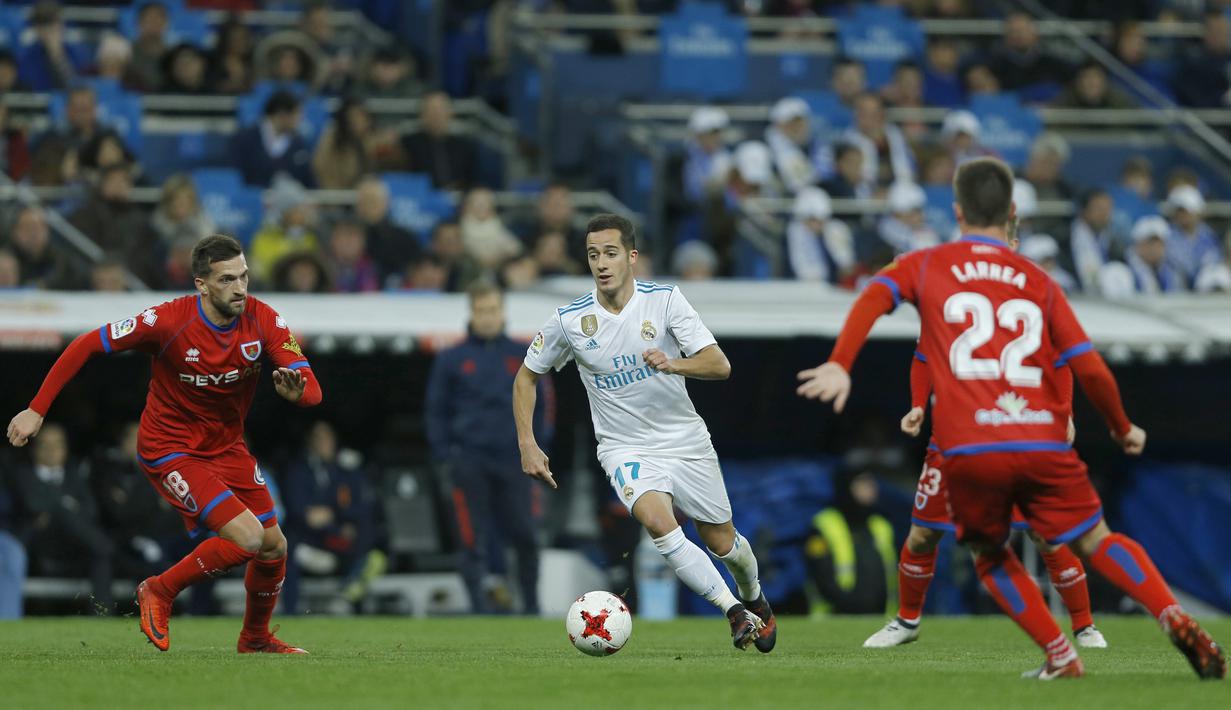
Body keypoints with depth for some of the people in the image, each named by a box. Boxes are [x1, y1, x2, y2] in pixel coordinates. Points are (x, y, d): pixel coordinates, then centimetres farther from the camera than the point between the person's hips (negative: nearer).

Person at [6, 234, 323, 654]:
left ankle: (256, 638, 34)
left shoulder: (264, 321, -14)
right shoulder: (169, 321, -25)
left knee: (274, 547, 6)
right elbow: (85, 347, -16)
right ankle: (159, 593, 1)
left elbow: (312, 391, -17)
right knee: (247, 537, -21)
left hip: (227, 445, 6)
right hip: (171, 451, -6)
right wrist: (37, 410, -17)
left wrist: (297, 391, -43)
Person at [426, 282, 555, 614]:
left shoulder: (524, 355, 9)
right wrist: (444, 454, -1)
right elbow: (436, 410, 10)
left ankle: (531, 604, 12)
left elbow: (543, 402, 13)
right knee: (473, 539, -6)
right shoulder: (451, 359, 7)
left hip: (515, 461, 1)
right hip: (470, 462, -1)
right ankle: (479, 602, -3)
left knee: (525, 537, 0)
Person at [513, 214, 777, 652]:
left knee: (722, 542, 10)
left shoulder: (665, 300, -11)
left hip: (687, 442, 1)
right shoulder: (569, 320, -8)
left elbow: (720, 366, -16)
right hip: (626, 448, -1)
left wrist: (673, 365, -36)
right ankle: (733, 611, -25)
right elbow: (527, 377, 8)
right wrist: (527, 445, -1)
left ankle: (754, 600, 45)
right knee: (656, 519, -31)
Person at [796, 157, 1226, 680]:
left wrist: (840, 364, -18)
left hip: (969, 450, -1)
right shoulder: (1038, 283, 15)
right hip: (1044, 442, 1)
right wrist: (1123, 429, 25)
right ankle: (1175, 620, -12)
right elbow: (1090, 369, 9)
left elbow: (874, 296, -7)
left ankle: (1060, 656, 8)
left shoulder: (925, 265, 14)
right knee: (1097, 542, 11)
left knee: (990, 555, 21)